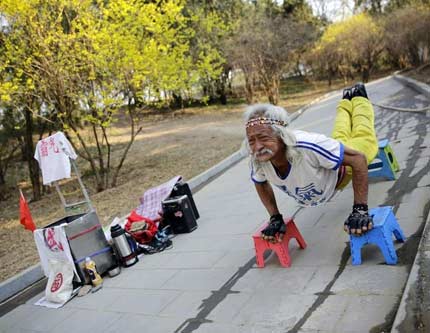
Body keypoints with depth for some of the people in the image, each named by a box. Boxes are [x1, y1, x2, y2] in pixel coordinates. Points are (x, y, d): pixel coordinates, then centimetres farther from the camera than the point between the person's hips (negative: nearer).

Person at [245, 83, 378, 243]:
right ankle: (346, 101, 62)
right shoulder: (258, 161, -35)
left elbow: (358, 158, -41)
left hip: (341, 170, -4)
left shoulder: (306, 146, -52)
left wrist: (360, 210, -42)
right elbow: (261, 184, -10)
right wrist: (275, 218, -16)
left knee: (365, 140, 30)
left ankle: (358, 97, 52)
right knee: (340, 137, 37)